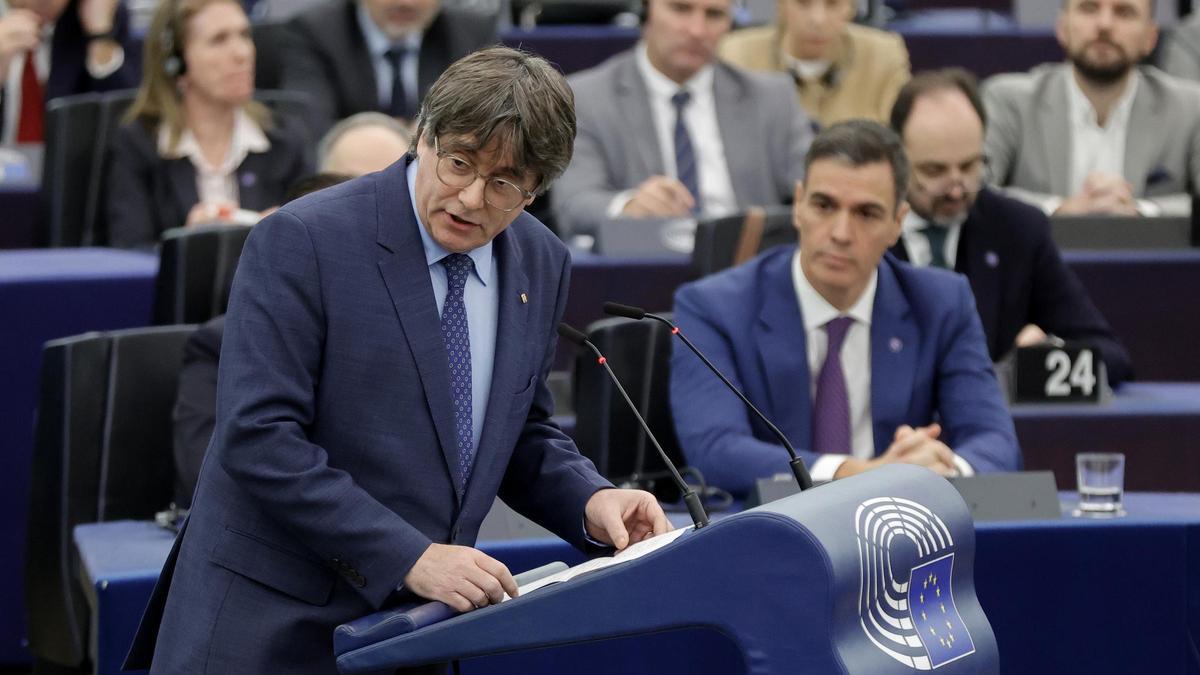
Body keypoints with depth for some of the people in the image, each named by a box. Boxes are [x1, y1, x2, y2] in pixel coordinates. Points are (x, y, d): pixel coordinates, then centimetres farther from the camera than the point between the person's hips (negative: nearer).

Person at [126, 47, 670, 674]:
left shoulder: (539, 264, 5)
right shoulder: (302, 240, -14)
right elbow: (258, 438, -20)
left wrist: (590, 502, -4)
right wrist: (408, 556, -25)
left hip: (416, 621, 5)